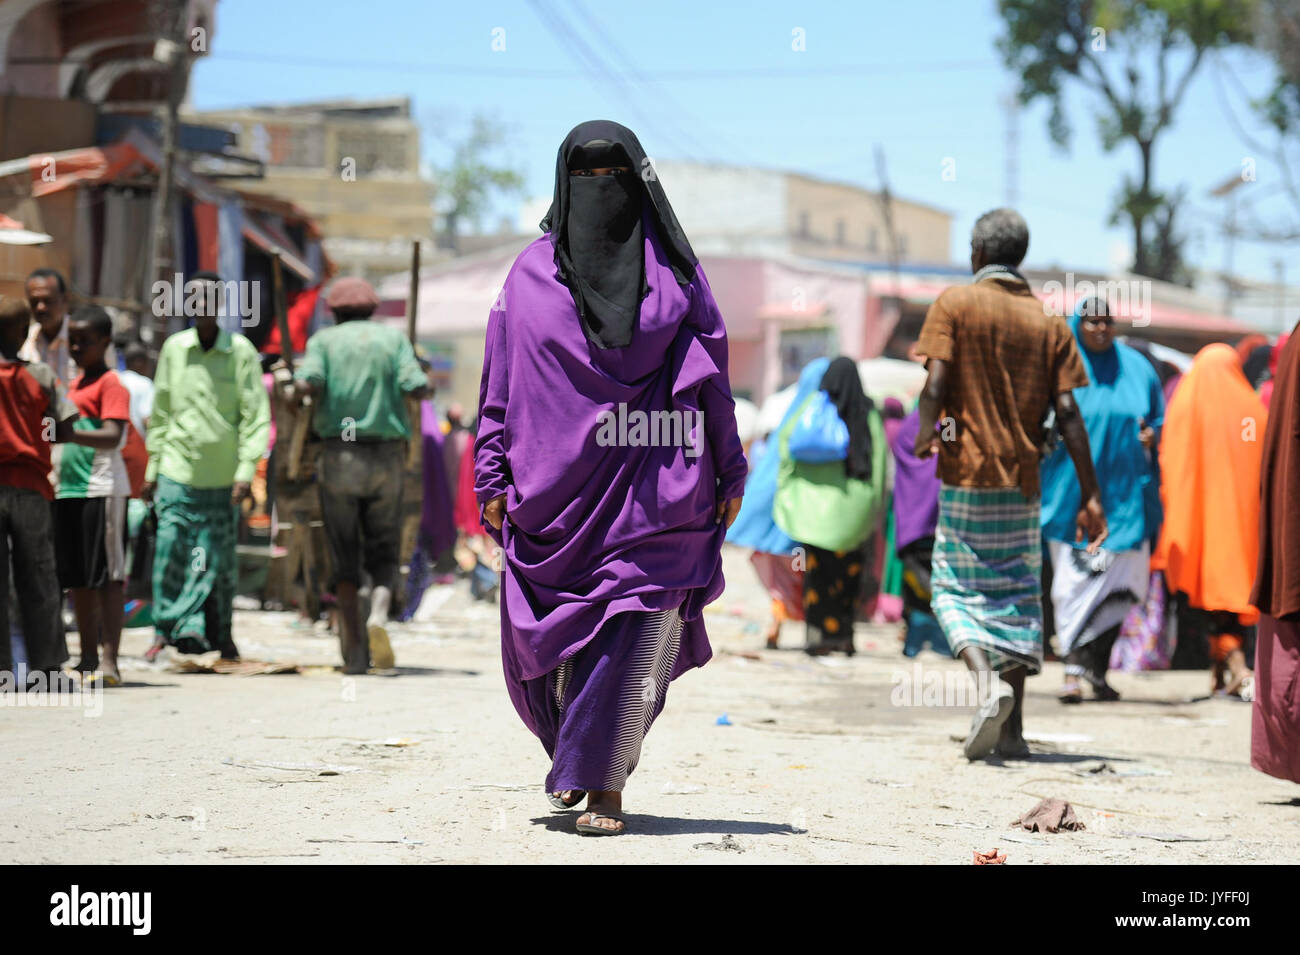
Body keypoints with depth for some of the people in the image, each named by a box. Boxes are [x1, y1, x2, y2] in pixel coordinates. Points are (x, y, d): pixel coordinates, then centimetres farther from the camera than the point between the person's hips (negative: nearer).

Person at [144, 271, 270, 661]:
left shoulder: (241, 351, -1)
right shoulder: (174, 348, 6)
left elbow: (256, 416, -1)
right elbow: (160, 413, 13)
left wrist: (246, 471, -9)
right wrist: (152, 468, 11)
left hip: (222, 477, -1)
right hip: (177, 471, 1)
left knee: (217, 558, 3)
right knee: (171, 552, -9)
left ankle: (220, 633, 15)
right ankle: (183, 626, -2)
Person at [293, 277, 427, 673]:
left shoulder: (324, 339, 5)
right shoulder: (393, 337, 7)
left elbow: (306, 384, -12)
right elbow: (417, 388, -7)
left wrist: (298, 390, 11)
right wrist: (424, 387, 16)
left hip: (339, 458, 0)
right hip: (387, 458, 0)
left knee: (345, 558, 7)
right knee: (383, 553, 10)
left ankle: (354, 650, 2)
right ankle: (378, 615, -19)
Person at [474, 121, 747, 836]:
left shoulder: (673, 270, 9)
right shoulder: (532, 273, 8)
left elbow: (711, 377, 11)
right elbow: (500, 385, 8)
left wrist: (729, 471, 7)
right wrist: (493, 480, 2)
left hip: (653, 490, -1)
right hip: (559, 488, 1)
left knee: (635, 636, -10)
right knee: (555, 639, 4)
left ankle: (605, 786, -4)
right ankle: (578, 756, 30)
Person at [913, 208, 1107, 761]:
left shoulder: (953, 305, -3)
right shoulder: (1049, 324, 5)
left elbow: (936, 385, -13)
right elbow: (1067, 413, -1)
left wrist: (925, 434, 8)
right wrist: (1090, 497, -1)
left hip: (967, 472, -3)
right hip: (1023, 479, 3)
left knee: (957, 589, 5)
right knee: (1019, 594, 10)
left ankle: (987, 681, -23)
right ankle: (1013, 732, 7)